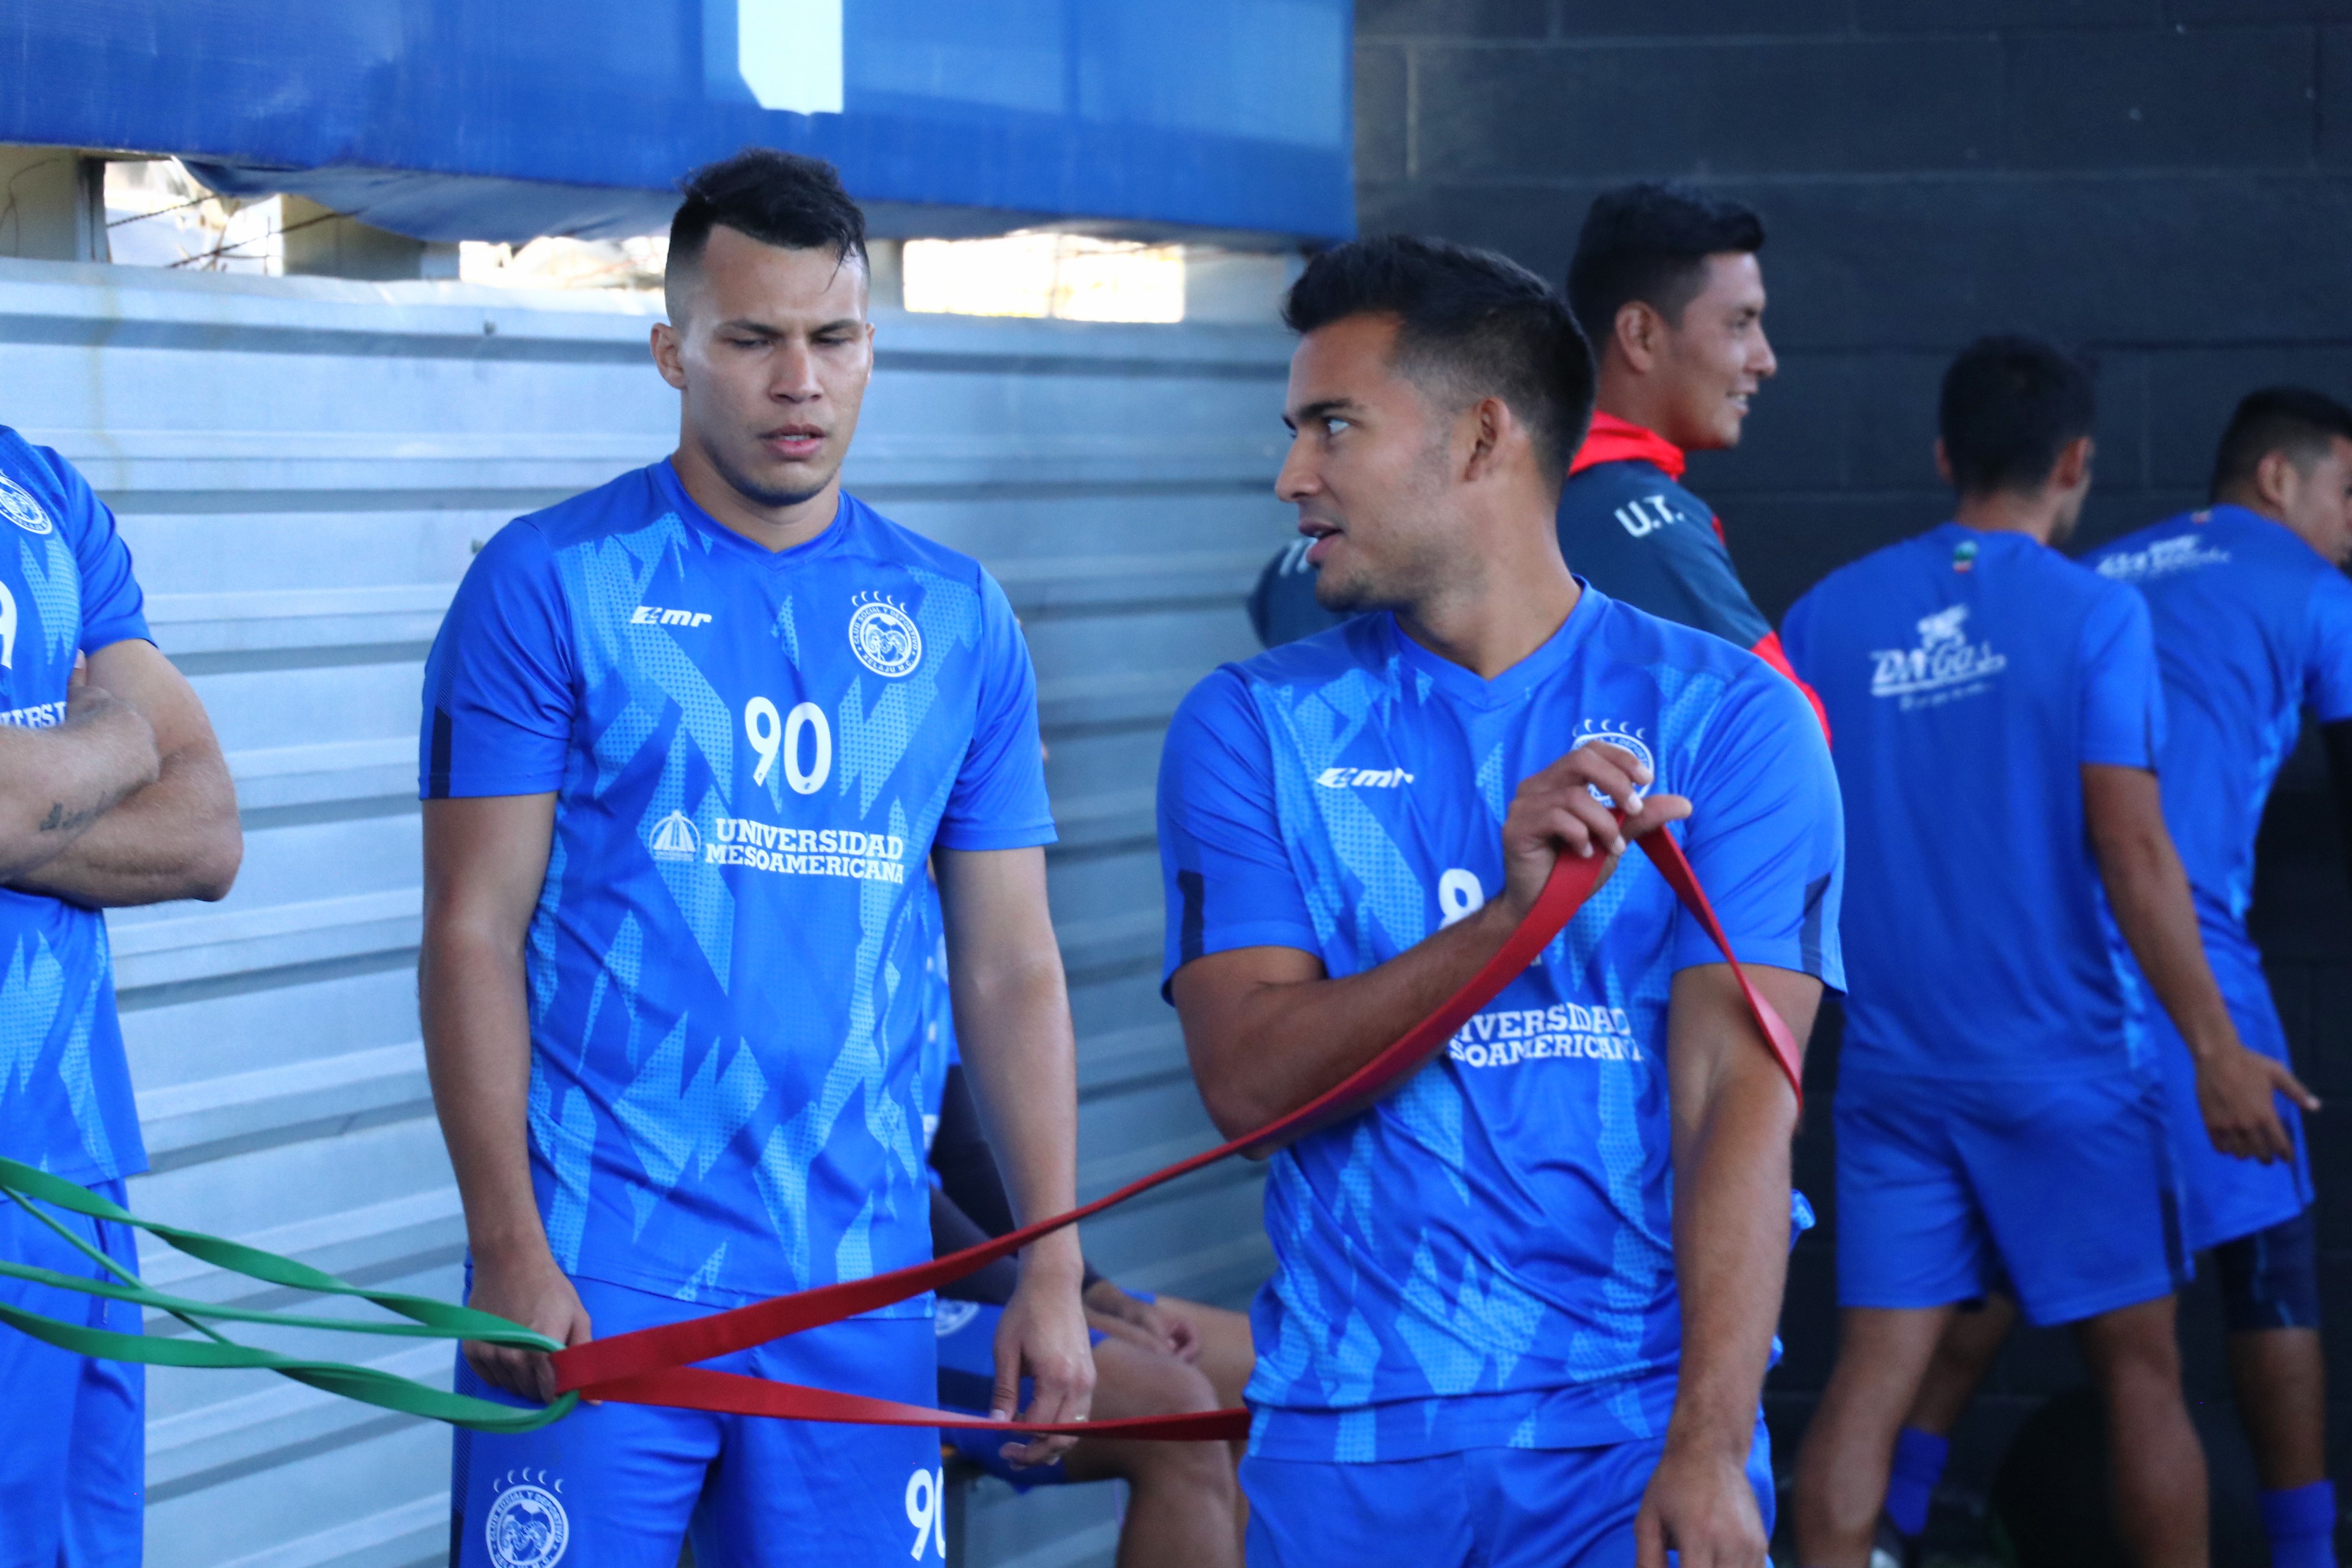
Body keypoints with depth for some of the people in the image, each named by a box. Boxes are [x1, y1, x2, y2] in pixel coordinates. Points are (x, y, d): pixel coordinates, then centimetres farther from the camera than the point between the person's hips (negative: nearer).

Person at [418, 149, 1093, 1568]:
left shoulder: (958, 623, 10)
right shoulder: (550, 585, 0)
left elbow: (1013, 969, 11)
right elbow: (475, 933, -4)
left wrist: (1053, 1268, 4)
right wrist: (508, 1245, -12)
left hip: (861, 1285, 3)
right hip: (598, 1275, -3)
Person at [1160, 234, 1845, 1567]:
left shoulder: (1729, 717, -1)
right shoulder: (1250, 728, 5)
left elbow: (1740, 1092, -9)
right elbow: (1246, 1080, -7)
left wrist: (1708, 1448, -19)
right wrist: (1508, 916, -21)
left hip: (1637, 1422, -2)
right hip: (1347, 1437, 2)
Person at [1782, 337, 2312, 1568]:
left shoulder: (1828, 616, 4)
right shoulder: (2090, 614, -8)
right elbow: (2131, 851, -14)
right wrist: (2216, 1048, -11)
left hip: (1892, 1064, 3)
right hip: (2063, 1070, -3)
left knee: (1873, 1373, 1)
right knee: (2139, 1373, 8)